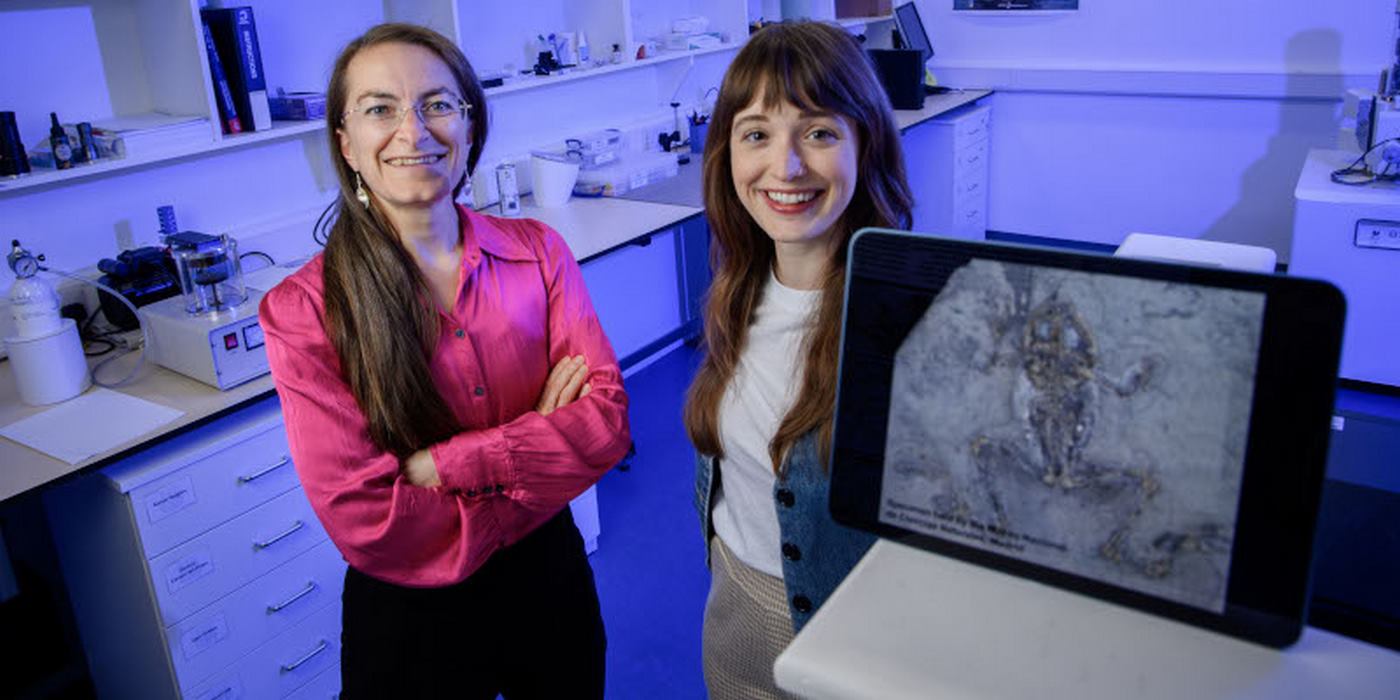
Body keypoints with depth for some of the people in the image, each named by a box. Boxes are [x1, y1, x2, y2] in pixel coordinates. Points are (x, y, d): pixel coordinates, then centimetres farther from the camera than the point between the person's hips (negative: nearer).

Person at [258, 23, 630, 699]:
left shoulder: (538, 251, -7)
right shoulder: (302, 310, -17)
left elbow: (607, 421, -15)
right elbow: (364, 519, -21)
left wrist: (438, 464, -23)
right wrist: (538, 447, -17)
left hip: (547, 575, 3)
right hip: (409, 616, -3)